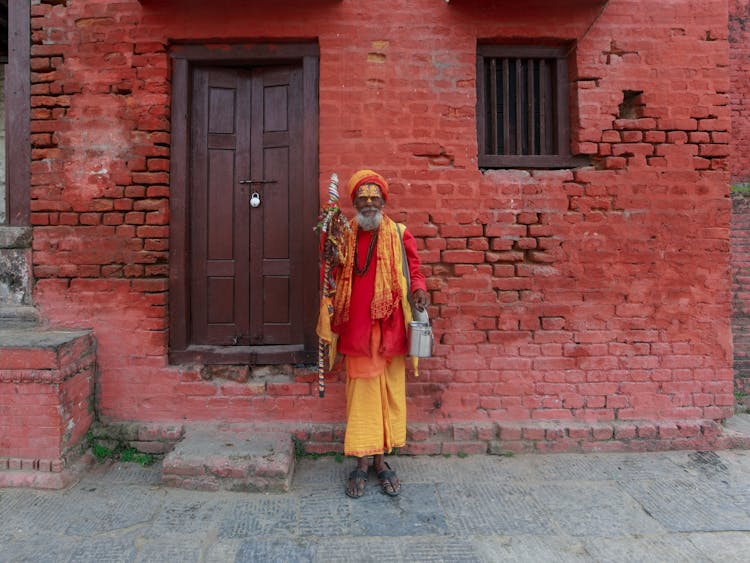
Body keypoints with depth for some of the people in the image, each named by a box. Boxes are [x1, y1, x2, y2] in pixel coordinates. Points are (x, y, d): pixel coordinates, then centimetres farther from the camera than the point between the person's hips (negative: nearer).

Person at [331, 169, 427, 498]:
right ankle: (361, 463, 18)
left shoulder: (399, 235, 4)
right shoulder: (344, 236, 8)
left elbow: (414, 269, 7)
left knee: (389, 393, 8)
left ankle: (381, 460, 24)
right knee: (360, 394, 5)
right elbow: (332, 276, 11)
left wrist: (419, 288, -15)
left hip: (389, 329, 0)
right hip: (356, 329, 0)